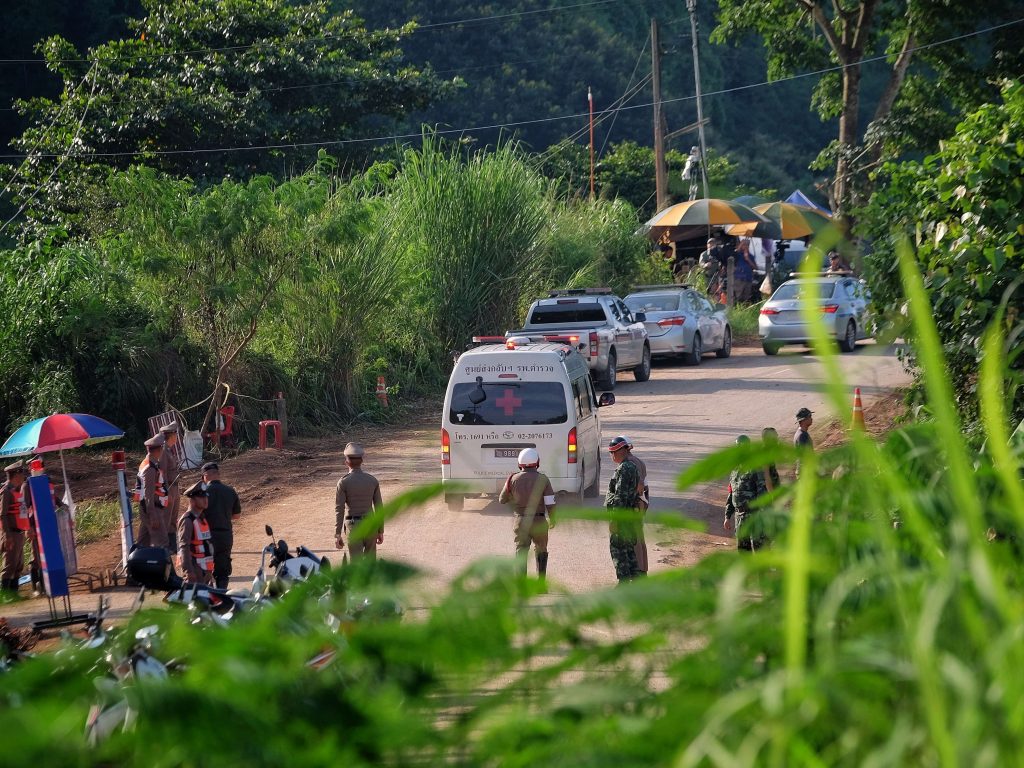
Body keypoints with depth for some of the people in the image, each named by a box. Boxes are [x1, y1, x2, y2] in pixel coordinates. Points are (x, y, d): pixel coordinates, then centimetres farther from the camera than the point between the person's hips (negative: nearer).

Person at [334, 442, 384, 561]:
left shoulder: (343, 482, -8)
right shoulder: (372, 480, 2)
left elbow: (339, 510, -11)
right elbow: (379, 507, 5)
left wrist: (337, 534, -7)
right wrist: (380, 531, 12)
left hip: (353, 526, -3)